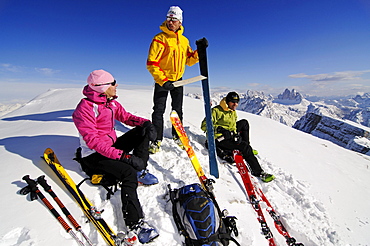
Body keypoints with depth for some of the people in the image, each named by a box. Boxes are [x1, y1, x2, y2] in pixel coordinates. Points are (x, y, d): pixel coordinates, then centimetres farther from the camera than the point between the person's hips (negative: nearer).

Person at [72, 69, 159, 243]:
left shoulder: (111, 102, 6)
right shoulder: (84, 108, -19)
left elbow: (126, 117, 11)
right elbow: (93, 141, -27)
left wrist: (145, 123, -12)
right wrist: (123, 156, -36)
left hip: (113, 144, 8)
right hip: (94, 155, -8)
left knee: (144, 131, -5)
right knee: (128, 173, -31)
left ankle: (140, 170, -9)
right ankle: (135, 223, -25)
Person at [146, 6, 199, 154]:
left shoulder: (184, 40, 9)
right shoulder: (160, 38, -8)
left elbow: (189, 60, 11)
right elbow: (151, 63, -15)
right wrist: (162, 80, -24)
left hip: (178, 80, 5)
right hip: (162, 80, -5)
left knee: (178, 109, 10)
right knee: (159, 110, -5)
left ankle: (177, 136, 25)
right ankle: (157, 140, 6)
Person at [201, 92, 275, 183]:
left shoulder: (233, 112, 13)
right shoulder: (217, 111, -14)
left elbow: (233, 127, 16)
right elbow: (204, 125, -18)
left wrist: (235, 134, -7)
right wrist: (219, 130, -28)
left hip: (229, 136, 9)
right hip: (219, 139, -9)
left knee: (244, 123, 17)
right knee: (244, 146, -21)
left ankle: (247, 149, 21)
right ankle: (258, 172, -8)